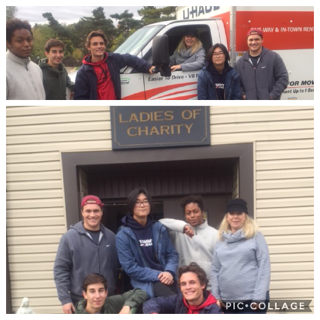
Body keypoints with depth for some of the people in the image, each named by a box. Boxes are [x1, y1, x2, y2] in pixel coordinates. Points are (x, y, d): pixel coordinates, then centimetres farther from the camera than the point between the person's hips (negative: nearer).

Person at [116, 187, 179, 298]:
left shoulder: (160, 228, 10)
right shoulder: (123, 235, -2)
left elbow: (172, 254, 10)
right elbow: (130, 267, -6)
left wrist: (170, 272, -11)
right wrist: (158, 275, -13)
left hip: (166, 279, 4)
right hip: (145, 283, -4)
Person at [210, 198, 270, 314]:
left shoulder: (256, 237, -1)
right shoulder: (221, 241, 12)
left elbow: (264, 268, -7)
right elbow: (215, 270, 12)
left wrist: (259, 297, -12)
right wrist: (216, 296, 5)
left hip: (251, 299, -4)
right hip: (228, 301, 5)